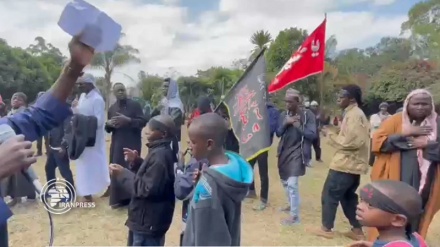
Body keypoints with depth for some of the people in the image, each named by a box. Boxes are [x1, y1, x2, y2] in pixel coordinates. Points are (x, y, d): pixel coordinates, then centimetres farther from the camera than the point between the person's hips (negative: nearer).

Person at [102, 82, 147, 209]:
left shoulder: (135, 105, -3)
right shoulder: (112, 108, 13)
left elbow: (143, 122, -10)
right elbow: (108, 128, 17)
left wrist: (128, 120, -22)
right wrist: (108, 124, -7)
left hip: (132, 143, -5)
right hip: (117, 144, 5)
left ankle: (130, 197, 7)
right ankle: (119, 198, 16)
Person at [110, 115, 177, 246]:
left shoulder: (159, 156, -26)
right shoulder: (162, 151, 6)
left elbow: (147, 189, -26)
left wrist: (123, 174, -20)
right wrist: (136, 162, 4)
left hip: (148, 222, -10)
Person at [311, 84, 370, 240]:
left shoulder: (353, 115, -16)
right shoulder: (355, 114, 16)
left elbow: (350, 141, -23)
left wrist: (329, 134, -13)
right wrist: (335, 133, 4)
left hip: (346, 163, -10)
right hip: (352, 163, 10)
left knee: (329, 194, 1)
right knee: (348, 196, 17)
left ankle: (326, 228, 12)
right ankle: (357, 230, 22)